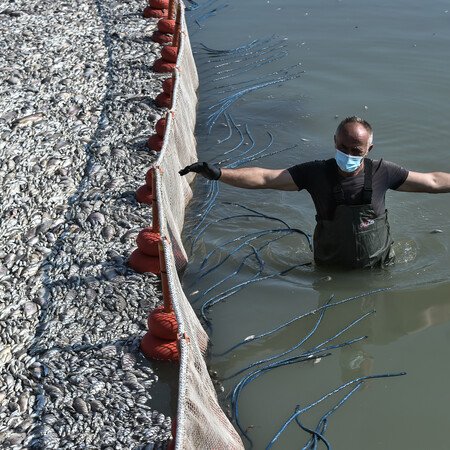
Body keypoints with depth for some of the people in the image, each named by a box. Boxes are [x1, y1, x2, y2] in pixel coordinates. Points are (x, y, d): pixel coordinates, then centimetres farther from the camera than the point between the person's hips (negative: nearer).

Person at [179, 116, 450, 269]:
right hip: (332, 269, 0)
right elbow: (264, 178, -20)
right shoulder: (316, 173, -17)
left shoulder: (382, 172, -13)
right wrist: (218, 173, -30)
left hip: (377, 267, 1)